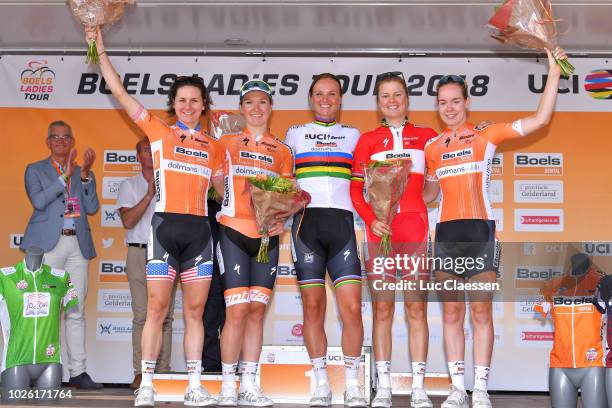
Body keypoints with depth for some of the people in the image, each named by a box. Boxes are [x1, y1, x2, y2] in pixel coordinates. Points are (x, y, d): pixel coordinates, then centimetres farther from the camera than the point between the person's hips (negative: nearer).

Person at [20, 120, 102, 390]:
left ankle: (78, 372, 1)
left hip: (78, 245, 3)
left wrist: (85, 175, -6)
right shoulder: (35, 170, 11)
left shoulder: (83, 173, 18)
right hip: (48, 243, -3)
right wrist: (65, 176, -11)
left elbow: (92, 208, 5)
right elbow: (38, 201, -7)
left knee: (76, 310, 1)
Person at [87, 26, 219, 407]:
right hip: (166, 224, -3)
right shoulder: (159, 131, 8)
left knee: (195, 310, 3)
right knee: (157, 308, -5)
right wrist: (101, 51, 1)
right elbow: (120, 93, 4)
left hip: (199, 229, 3)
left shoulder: (213, 146, 16)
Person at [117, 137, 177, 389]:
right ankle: (140, 373, -1)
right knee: (142, 315, -5)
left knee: (165, 315, -1)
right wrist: (149, 195, -13)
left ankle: (163, 371, 3)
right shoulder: (129, 185, 9)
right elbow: (128, 221, -5)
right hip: (139, 253, -1)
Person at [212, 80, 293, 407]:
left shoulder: (282, 151, 11)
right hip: (234, 233, -3)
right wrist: (235, 204, -10)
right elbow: (216, 182, 6)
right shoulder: (227, 143, 6)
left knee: (257, 310, 5)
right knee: (237, 311, -7)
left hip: (267, 237, 3)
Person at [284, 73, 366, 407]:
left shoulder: (353, 135, 18)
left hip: (341, 221, 0)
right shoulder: (295, 134, 17)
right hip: (306, 221, 0)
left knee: (351, 307, -10)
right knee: (313, 306, -1)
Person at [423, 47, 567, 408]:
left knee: (481, 313, -3)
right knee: (451, 314, 3)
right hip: (446, 234, 3)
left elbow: (540, 120, -2)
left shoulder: (486, 135, 3)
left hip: (480, 232, -3)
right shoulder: (433, 147, 13)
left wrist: (554, 73, -5)